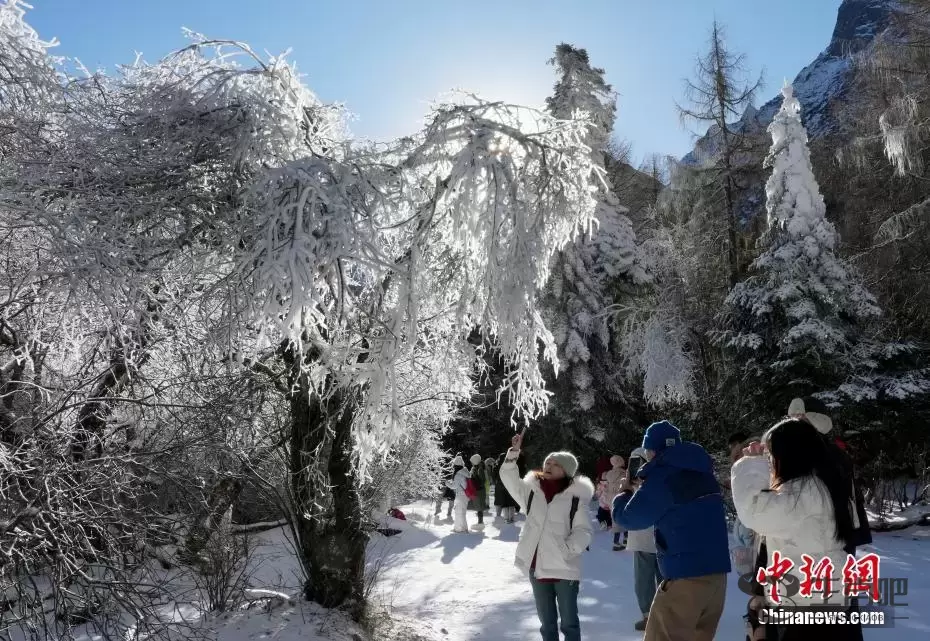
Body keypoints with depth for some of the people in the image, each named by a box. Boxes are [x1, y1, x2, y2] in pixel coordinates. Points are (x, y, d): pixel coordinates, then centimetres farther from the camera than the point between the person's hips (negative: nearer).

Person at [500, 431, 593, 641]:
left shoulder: (575, 497, -7)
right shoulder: (532, 491, 4)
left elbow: (583, 530, -9)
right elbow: (509, 478, -2)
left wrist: (568, 549, -24)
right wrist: (514, 451, -14)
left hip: (565, 568, -4)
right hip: (537, 566, 4)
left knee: (569, 621, 8)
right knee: (546, 621, 17)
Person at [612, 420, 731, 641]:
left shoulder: (661, 477, -10)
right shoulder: (703, 472, 14)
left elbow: (628, 518, -3)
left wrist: (624, 493, 17)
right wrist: (641, 491, 25)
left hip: (686, 575, -8)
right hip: (717, 571, 8)